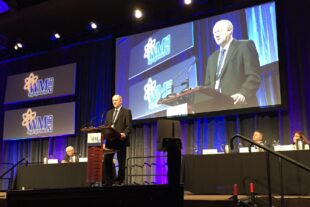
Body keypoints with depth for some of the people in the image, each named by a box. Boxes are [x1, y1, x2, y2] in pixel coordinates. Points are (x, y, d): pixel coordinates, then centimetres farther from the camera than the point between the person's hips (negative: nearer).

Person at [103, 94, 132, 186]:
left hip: (120, 140, -5)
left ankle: (120, 181, 10)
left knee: (121, 161, 2)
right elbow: (105, 125, 16)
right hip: (110, 140, 5)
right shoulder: (109, 112, 20)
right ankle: (109, 181, 10)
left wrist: (124, 134, -25)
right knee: (107, 160, 2)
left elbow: (129, 126, -7)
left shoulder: (127, 112, 1)